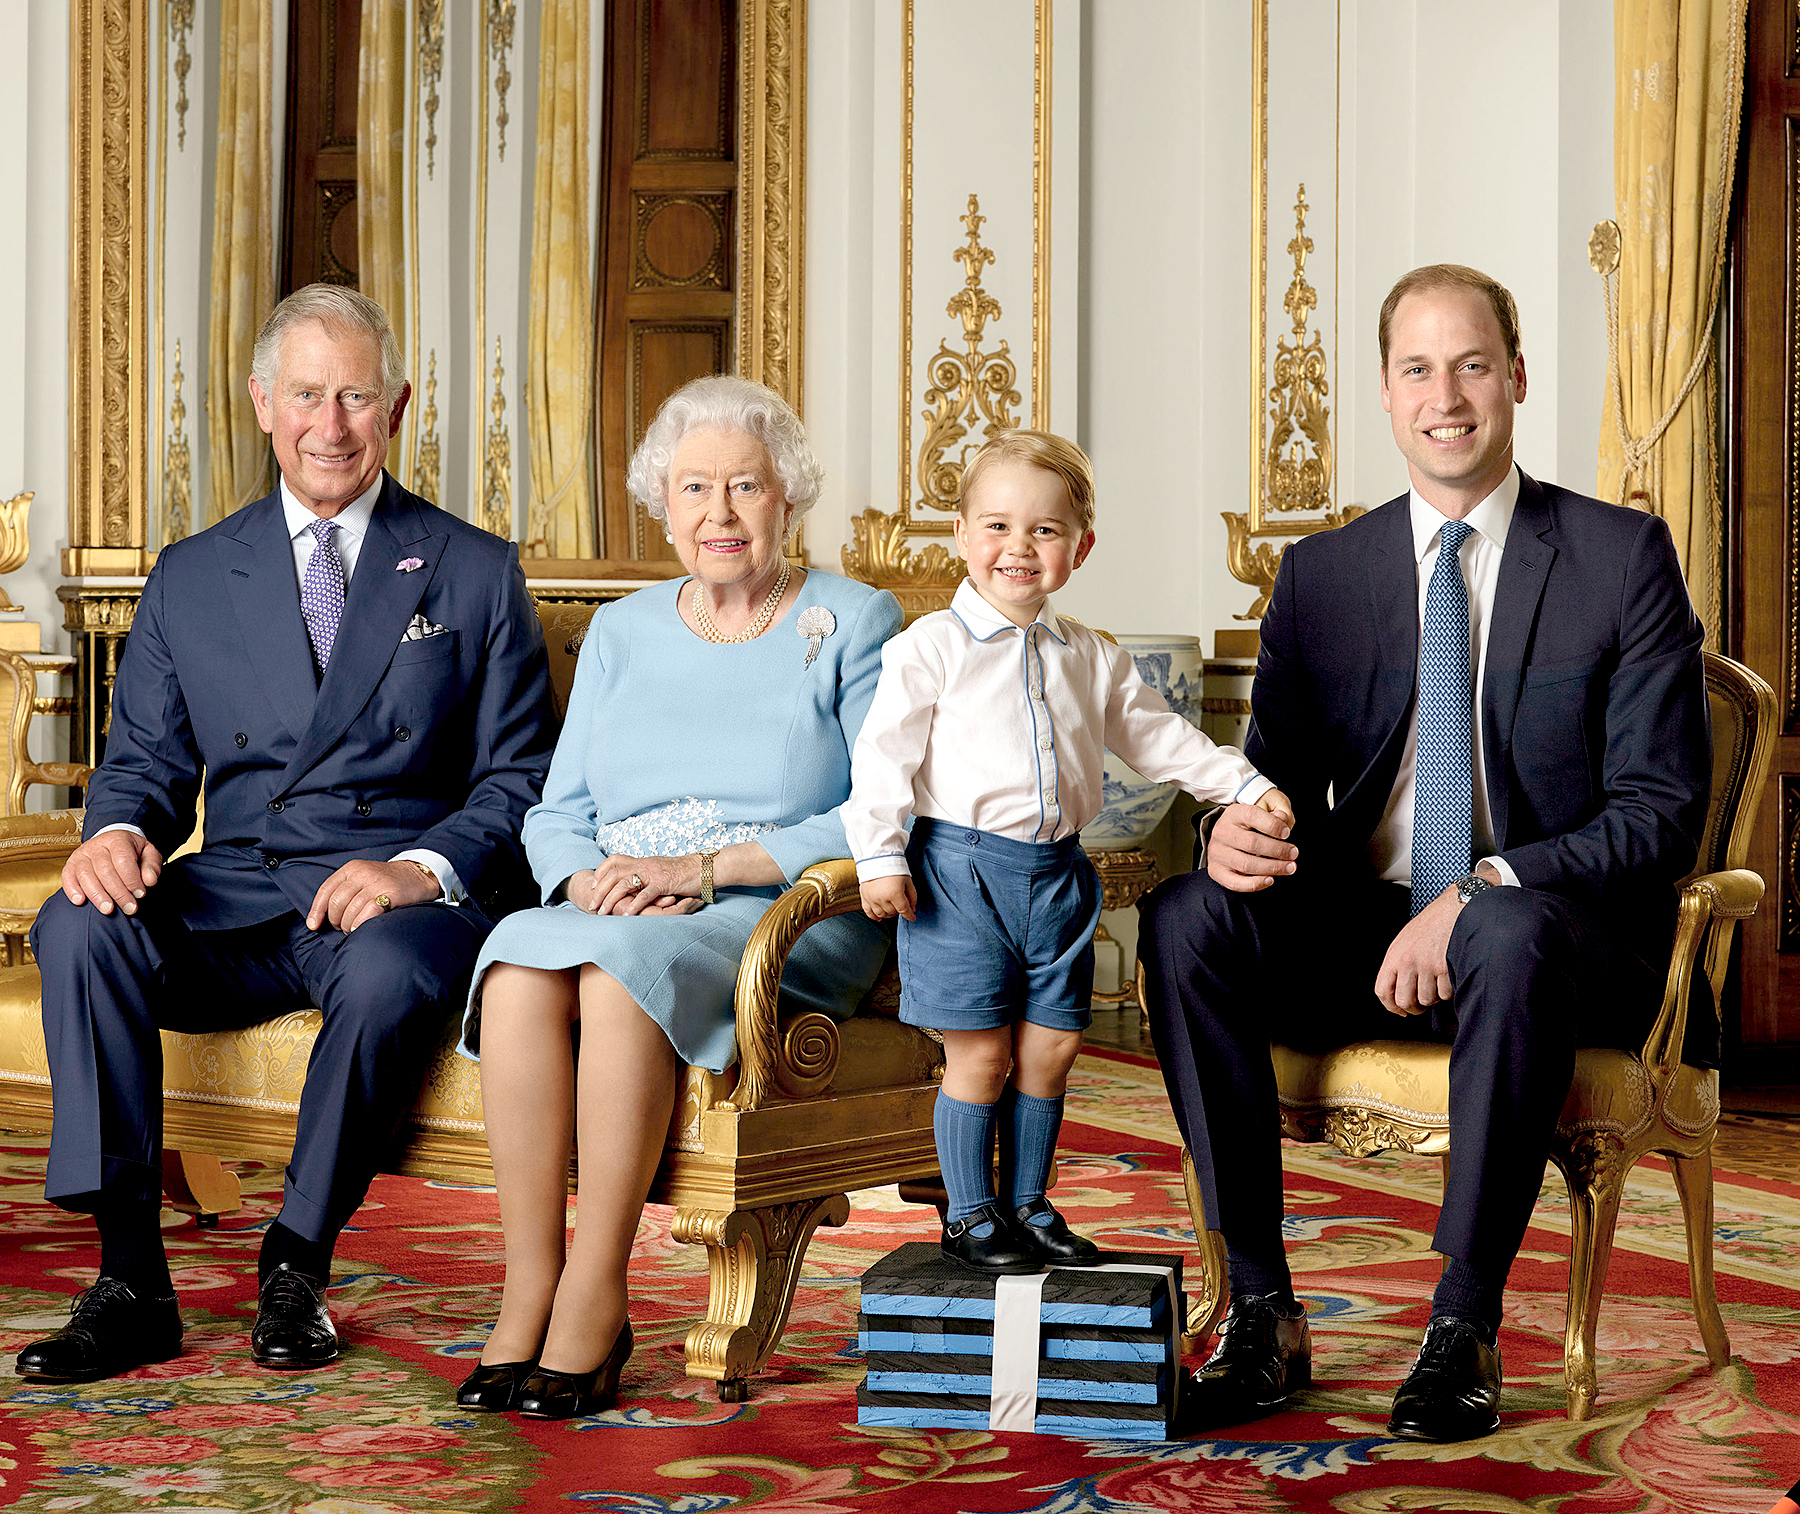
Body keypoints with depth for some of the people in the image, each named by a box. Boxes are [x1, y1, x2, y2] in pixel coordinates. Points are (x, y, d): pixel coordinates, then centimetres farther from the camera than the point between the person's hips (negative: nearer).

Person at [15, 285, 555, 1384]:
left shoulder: (476, 573, 8)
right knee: (80, 927, -27)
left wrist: (422, 869, -17)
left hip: (402, 896, -2)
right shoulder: (190, 578, 15)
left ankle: (297, 1267, -16)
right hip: (229, 902, 3)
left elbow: (518, 780, 3)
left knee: (385, 971, -38)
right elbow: (148, 758, 14)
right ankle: (133, 1282, -23)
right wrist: (121, 830, -12)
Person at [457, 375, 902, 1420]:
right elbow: (558, 815, 15)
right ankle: (528, 1292, -28)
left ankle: (596, 1298, -28)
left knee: (624, 969, -36)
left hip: (788, 922, -4)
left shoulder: (856, 624, 5)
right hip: (615, 913, 4)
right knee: (519, 965, -31)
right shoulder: (622, 634, 19)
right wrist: (589, 881, -10)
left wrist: (702, 868, -16)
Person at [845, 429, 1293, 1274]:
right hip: (961, 870, -5)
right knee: (979, 1053, -1)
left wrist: (1246, 787, 12)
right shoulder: (930, 649, -5)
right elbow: (885, 755, -7)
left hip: (1056, 872, 5)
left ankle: (1027, 1206, 22)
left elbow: (1157, 737, 18)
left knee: (1050, 1047, 8)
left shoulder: (1091, 659, 11)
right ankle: (969, 1216, 12)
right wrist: (881, 857, -14)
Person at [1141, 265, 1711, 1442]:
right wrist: (1235, 829, -17)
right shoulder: (1322, 572, 10)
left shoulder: (1623, 554, -1)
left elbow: (1663, 811, -7)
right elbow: (1279, 777, 10)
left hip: (1554, 936, -3)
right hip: (1362, 933, 4)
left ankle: (1466, 1329, -25)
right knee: (1187, 915, -24)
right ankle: (1263, 1311, -20)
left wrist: (1480, 893, -22)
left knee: (1510, 934, -38)